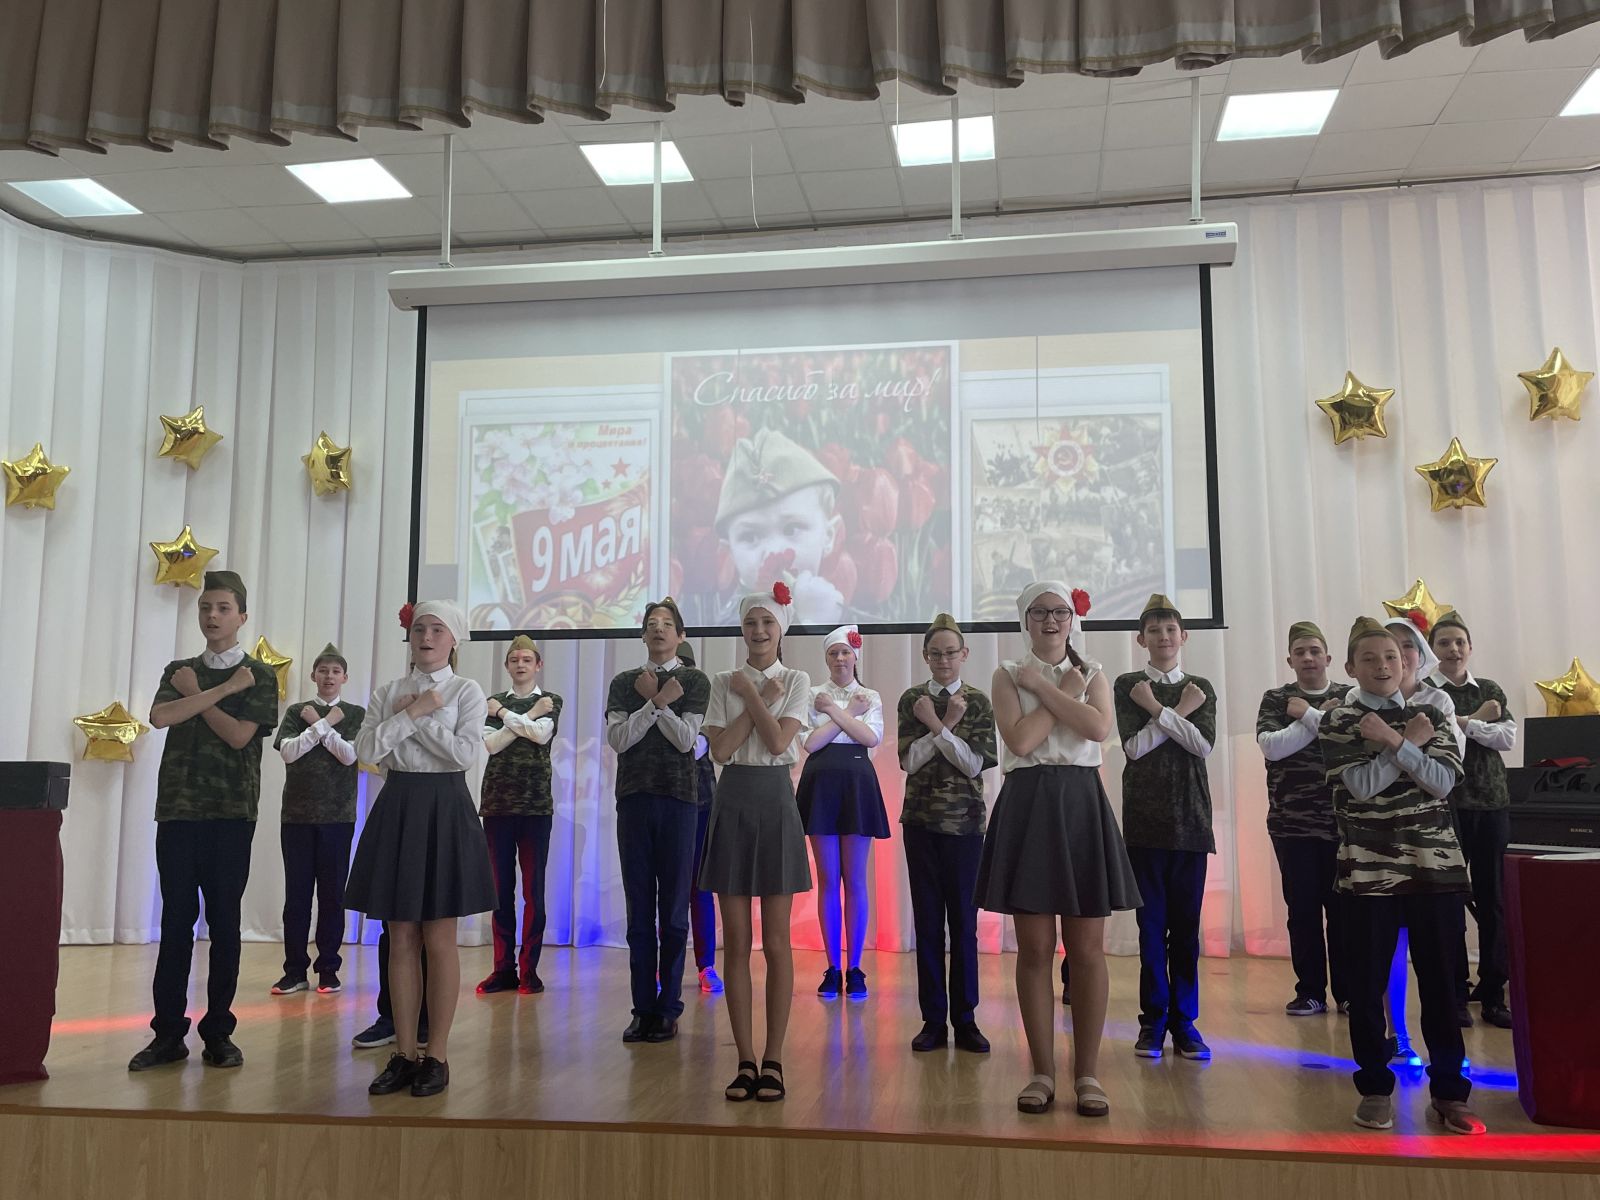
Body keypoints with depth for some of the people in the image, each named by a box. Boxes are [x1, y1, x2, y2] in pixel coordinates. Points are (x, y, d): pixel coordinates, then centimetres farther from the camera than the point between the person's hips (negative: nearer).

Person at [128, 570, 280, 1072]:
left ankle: (218, 1032, 10)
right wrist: (223, 688, -9)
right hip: (177, 809, 3)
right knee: (176, 919, 4)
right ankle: (168, 1032, 10)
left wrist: (194, 695, -2)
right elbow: (160, 717, -6)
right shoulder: (179, 671, 13)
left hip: (231, 811, -2)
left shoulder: (259, 675, 3)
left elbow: (239, 734, -10)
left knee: (224, 921, 2)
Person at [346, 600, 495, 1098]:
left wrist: (421, 716, -10)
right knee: (401, 939, 6)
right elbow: (366, 750, -3)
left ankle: (437, 1055, 10)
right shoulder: (388, 693, 10)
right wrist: (413, 712, -9)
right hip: (396, 809, 3)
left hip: (443, 809, -3)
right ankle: (404, 1053, 15)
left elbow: (467, 754, -12)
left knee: (439, 939, 1)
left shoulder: (466, 691, 1)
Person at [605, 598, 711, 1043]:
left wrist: (654, 700, -9)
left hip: (677, 798, -2)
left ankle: (668, 1009, 9)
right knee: (639, 909, 4)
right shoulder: (623, 683, 11)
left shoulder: (694, 681, 5)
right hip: (634, 797, 2)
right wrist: (657, 701, -8)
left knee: (673, 909, 1)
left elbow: (686, 739, -6)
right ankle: (643, 1009, 11)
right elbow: (618, 739, -3)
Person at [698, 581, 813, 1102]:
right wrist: (760, 697, -7)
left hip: (776, 801, -1)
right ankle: (746, 1060, 13)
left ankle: (773, 1060, 11)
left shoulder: (796, 682, 3)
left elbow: (778, 741, -12)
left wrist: (750, 693, -7)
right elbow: (721, 749, -6)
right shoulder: (724, 683, 7)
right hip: (733, 801, 2)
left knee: (776, 942, 2)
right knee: (736, 943, 4)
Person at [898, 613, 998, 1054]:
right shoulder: (911, 700, 4)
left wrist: (938, 726, -14)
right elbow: (909, 760, -5)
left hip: (965, 821, -1)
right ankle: (933, 1020, 12)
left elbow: (975, 763, -8)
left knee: (964, 919, 2)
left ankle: (965, 1021, 11)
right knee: (927, 919, 4)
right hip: (921, 819, 1)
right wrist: (947, 726, -13)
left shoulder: (979, 702, 1)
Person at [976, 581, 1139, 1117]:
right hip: (1027, 805, -1)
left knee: (1087, 948, 3)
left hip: (1081, 804, 1)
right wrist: (1065, 691, -5)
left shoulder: (1092, 674, 10)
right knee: (1034, 948, 3)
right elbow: (1020, 739, -11)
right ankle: (1043, 1071, 14)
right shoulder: (1008, 675, 5)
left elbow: (1100, 727, -11)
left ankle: (1087, 1073, 14)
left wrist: (1042, 685, -9)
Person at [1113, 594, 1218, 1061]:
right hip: (1145, 814, -1)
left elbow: (1203, 744, -6)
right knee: (1151, 920, 1)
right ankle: (1153, 1020, 10)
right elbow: (1134, 746, -8)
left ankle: (1184, 1019, 14)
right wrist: (1179, 711, -8)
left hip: (1190, 816, 1)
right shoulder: (1127, 686, 4)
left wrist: (1157, 709, -10)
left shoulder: (1201, 688, 9)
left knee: (1186, 921, 4)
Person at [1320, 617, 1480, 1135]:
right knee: (1367, 983, 3)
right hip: (1369, 869, -2)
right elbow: (1361, 785, -13)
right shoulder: (1338, 722, 1)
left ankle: (1448, 1093, 17)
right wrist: (1411, 742, -9)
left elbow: (1443, 781, -5)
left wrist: (1393, 742, -15)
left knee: (1441, 980, 6)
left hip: (1436, 864, 2)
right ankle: (1375, 1088, 17)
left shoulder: (1430, 715, 9)